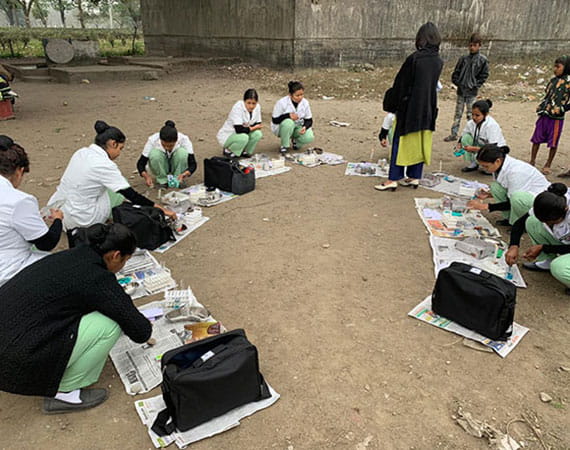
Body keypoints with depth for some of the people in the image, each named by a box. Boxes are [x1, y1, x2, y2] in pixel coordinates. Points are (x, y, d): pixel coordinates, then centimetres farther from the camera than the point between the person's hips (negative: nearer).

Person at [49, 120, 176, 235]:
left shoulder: (82, 152, 4)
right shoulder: (104, 165, -19)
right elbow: (131, 195, -17)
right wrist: (161, 209, -11)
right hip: (79, 220, -8)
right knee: (119, 192, 4)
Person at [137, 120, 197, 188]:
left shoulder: (183, 139, -27)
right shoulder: (153, 140, -27)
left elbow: (193, 164, -27)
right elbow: (140, 163, -21)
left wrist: (185, 174, -47)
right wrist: (146, 176, -41)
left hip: (177, 167, 0)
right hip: (160, 168, 0)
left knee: (182, 152, -32)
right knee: (154, 154, -32)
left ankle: (177, 182, -12)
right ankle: (162, 180, -10)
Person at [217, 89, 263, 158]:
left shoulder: (257, 107, -10)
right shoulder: (238, 107, -28)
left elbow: (258, 124, -3)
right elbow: (239, 129, -33)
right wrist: (254, 127, -20)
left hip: (242, 133, 6)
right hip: (226, 136, -5)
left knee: (258, 134, -21)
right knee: (244, 137, -34)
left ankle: (245, 151, 3)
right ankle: (228, 150, -5)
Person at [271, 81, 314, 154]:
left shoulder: (305, 103, -9)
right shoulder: (282, 103, -21)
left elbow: (309, 120, -2)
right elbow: (275, 120, -18)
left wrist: (305, 127, -25)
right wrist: (288, 115, -32)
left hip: (298, 127, 3)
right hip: (281, 127, -3)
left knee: (309, 137, -26)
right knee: (288, 122, -40)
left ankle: (295, 141, 9)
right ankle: (284, 146, -15)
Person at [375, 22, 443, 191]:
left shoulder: (414, 58, -16)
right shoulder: (438, 61, 2)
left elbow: (400, 83, -10)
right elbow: (433, 85, 11)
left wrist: (391, 105, -1)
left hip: (410, 106, -6)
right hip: (428, 108, 6)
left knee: (401, 141, 0)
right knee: (421, 142, 12)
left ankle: (393, 179, 1)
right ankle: (414, 177, 18)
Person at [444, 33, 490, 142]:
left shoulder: (483, 60, -3)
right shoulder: (463, 58, 5)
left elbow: (484, 75, -1)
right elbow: (456, 72, 11)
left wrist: (475, 85, -7)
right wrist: (457, 82, -1)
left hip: (472, 92, -3)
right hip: (461, 91, 3)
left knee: (470, 114, 1)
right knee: (458, 114, 9)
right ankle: (453, 134, 15)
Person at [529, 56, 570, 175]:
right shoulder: (553, 80, 9)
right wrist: (541, 106, 6)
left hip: (556, 118, -6)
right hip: (544, 115, 6)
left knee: (553, 143, 6)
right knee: (536, 139, 9)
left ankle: (548, 165, 17)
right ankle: (532, 161, 21)